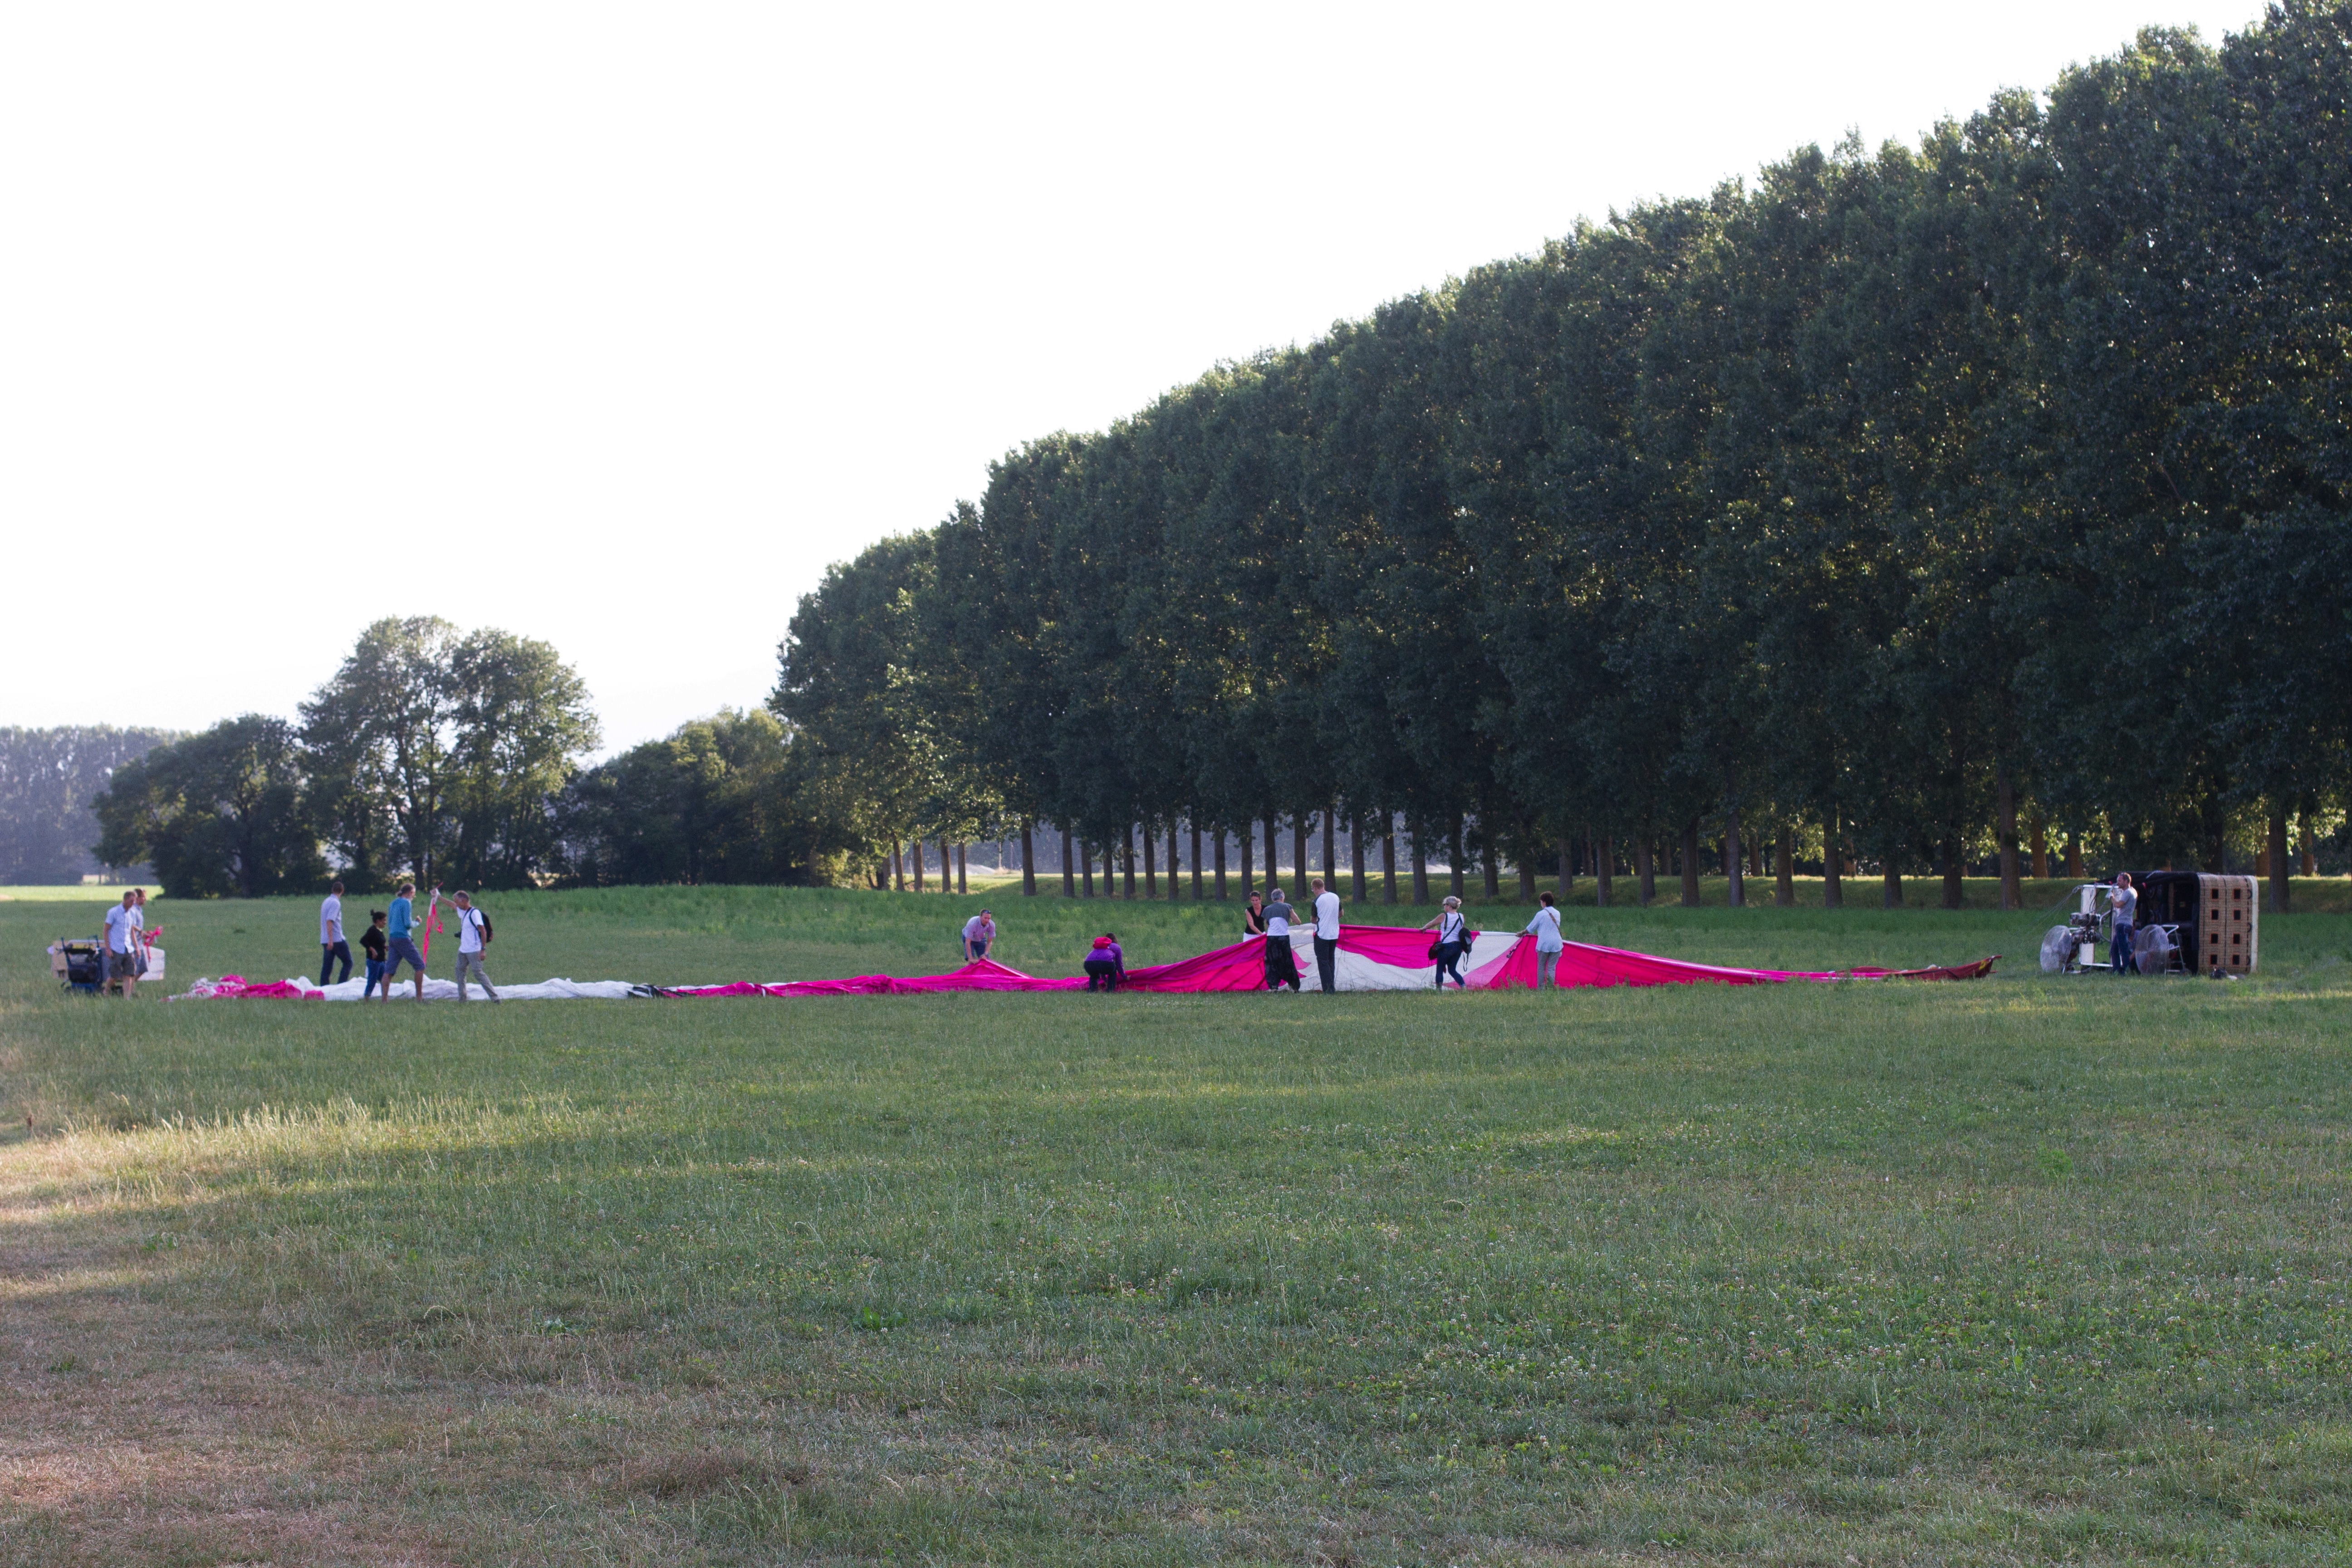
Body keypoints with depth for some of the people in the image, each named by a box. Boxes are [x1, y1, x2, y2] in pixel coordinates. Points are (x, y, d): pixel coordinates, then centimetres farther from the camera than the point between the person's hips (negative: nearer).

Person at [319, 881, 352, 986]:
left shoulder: (327, 902, 15)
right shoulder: (336, 903, -12)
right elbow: (329, 921, -20)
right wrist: (330, 940, -22)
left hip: (326, 941, 8)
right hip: (337, 940, -8)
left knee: (327, 966, 8)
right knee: (348, 962, 1)